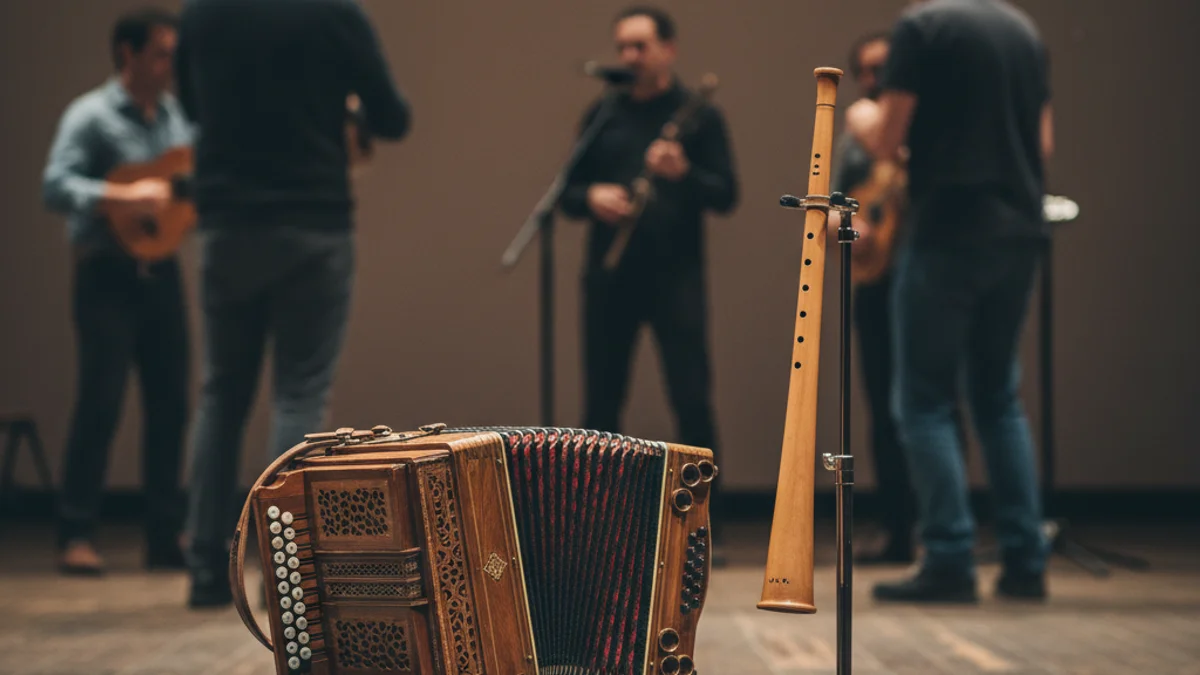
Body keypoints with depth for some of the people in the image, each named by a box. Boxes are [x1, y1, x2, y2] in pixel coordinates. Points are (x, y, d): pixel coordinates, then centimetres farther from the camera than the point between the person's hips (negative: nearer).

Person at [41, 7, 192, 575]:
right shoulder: (91, 116, -8)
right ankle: (76, 536, -1)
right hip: (107, 275, -6)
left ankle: (165, 537, 13)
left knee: (170, 404, 6)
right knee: (100, 403, -9)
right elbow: (55, 187, -18)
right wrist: (125, 196, -27)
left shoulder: (177, 116, 11)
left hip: (160, 272, 6)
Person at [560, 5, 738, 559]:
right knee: (600, 403, 5)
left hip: (676, 276, -3)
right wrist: (591, 197, -11)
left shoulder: (698, 115, 3)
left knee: (691, 401, -5)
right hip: (609, 276, 3)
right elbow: (567, 191, 12)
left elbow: (726, 196, -3)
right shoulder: (601, 115, 11)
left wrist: (684, 172, -22)